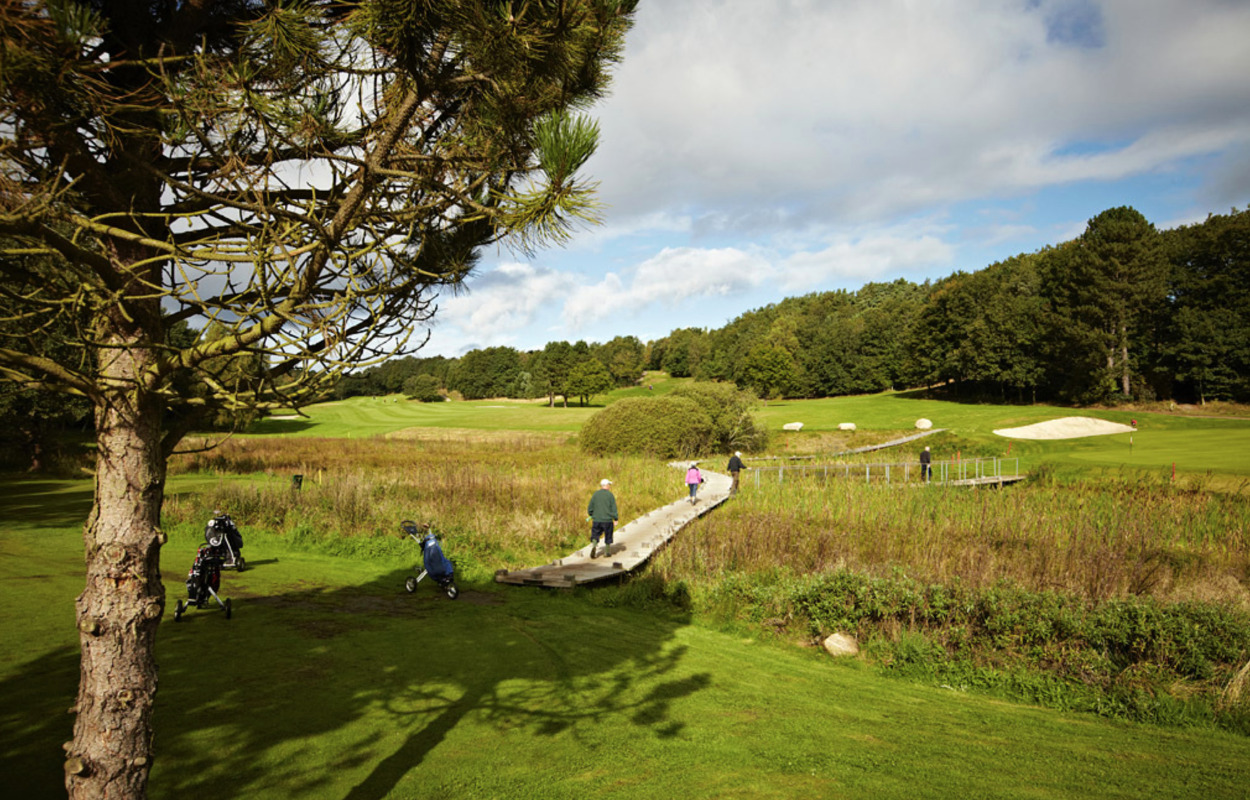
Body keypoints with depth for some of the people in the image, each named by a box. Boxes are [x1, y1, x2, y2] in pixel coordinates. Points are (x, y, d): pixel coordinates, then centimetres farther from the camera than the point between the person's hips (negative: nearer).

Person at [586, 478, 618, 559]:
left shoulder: (595, 494, 3)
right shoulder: (610, 495, -5)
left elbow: (590, 508, 6)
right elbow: (614, 508, -8)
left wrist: (592, 515, 23)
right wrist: (616, 519, -3)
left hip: (596, 520, 2)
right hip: (607, 520, -1)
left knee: (595, 536, 7)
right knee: (608, 537, 15)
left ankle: (593, 546, -20)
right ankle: (607, 552, 22)